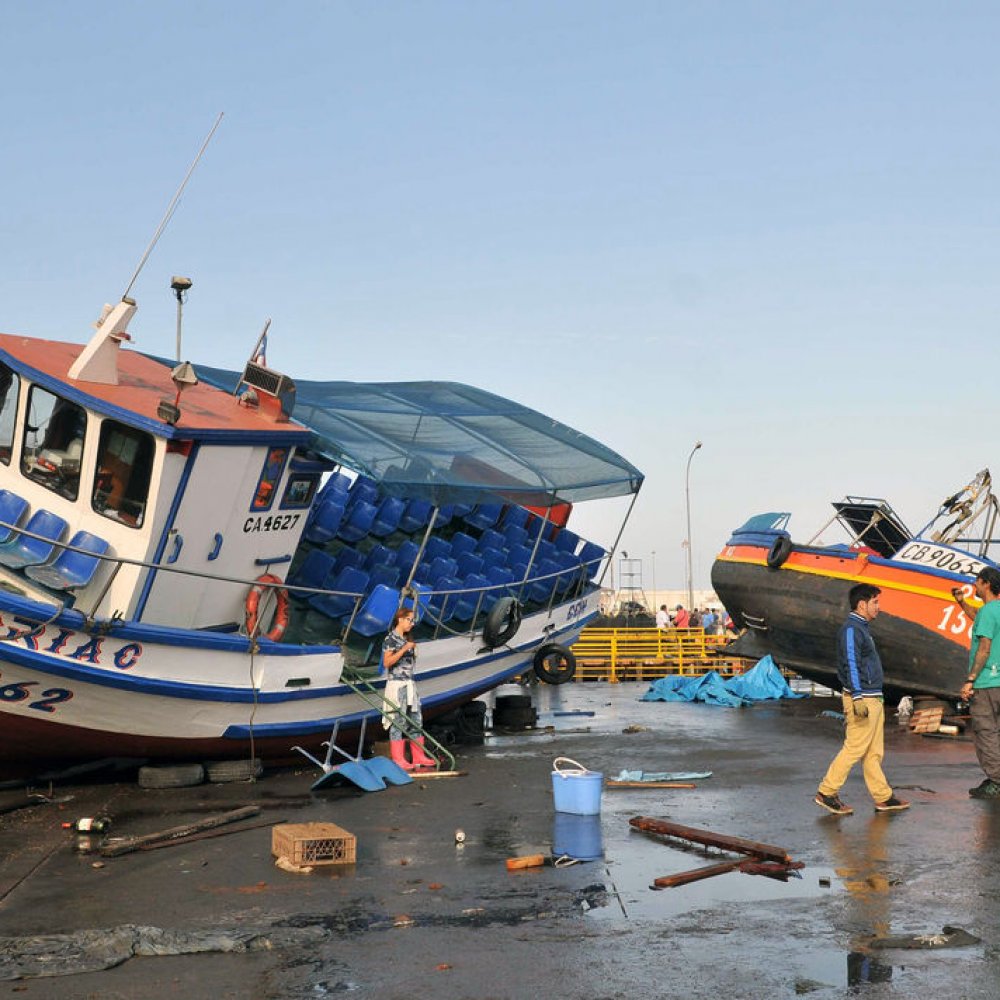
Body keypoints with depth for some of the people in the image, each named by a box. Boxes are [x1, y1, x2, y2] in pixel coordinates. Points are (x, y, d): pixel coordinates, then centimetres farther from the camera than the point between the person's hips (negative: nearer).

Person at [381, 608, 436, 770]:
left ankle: (418, 757, 12)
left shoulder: (406, 639, 17)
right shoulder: (390, 639, -7)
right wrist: (405, 649, -18)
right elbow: (387, 663, -16)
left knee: (416, 720, 8)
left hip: (410, 684, 8)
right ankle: (398, 759, -1)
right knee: (398, 721, -5)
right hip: (397, 684, -8)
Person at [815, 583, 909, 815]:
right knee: (854, 748, -8)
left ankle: (884, 798, 15)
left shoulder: (861, 628, 18)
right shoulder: (851, 629, -13)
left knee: (874, 752, 11)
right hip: (863, 700, -10)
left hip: (873, 700, 10)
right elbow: (851, 665, -20)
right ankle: (826, 793, -2)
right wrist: (858, 698, -25)